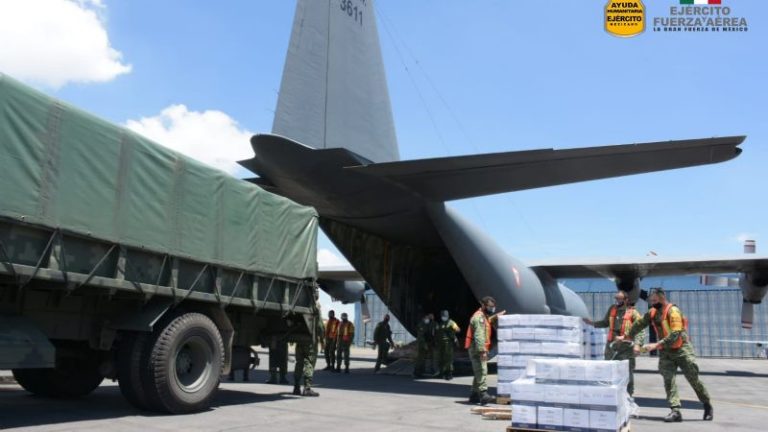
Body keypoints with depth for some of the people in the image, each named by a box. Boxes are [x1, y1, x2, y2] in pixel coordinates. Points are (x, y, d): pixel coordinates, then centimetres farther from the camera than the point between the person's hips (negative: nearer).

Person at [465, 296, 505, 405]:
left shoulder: (484, 316, 18)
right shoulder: (479, 316, -15)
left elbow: (489, 321, 43)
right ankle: (483, 394, -26)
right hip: (477, 349, -11)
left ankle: (474, 396, 21)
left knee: (479, 372, 14)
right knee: (482, 371, -18)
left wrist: (496, 316, 25)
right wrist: (482, 350, -31)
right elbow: (479, 335, -25)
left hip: (479, 349, 11)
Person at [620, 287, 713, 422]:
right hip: (666, 352, 5)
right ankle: (675, 411, -8)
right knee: (668, 380, -7)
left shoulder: (673, 311, -20)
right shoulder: (652, 312, 1)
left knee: (693, 379, 5)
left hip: (682, 350, -5)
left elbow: (675, 334, -29)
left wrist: (656, 345, -33)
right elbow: (639, 324, 14)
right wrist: (626, 337, 17)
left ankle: (708, 406, 26)